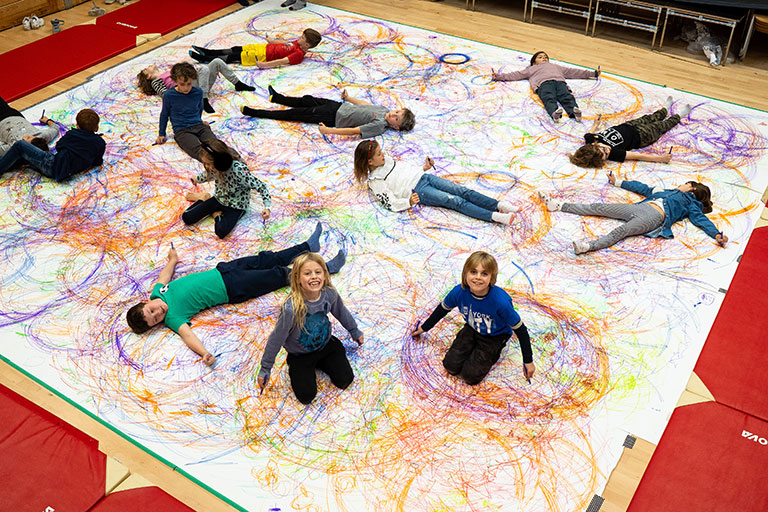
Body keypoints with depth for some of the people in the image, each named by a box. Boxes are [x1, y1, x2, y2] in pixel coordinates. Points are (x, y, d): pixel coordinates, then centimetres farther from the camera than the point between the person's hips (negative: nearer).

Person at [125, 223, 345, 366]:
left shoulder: (157, 293, -5)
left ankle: (308, 246, 31)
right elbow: (187, 334, -35)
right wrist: (204, 354, -53)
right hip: (232, 289, -6)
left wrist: (173, 260, 32)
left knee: (264, 259, 12)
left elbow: (164, 278, 14)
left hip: (220, 270, 6)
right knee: (276, 276, -3)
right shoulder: (172, 317, -22)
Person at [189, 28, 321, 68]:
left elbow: (282, 61, -31)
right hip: (264, 47, 8)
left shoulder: (299, 54, -22)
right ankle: (206, 52, 22)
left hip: (264, 56, -8)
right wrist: (271, 41, 34)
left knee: (231, 58, -3)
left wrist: (264, 64, -38)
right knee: (234, 50, 12)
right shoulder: (298, 43, 5)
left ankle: (204, 59, 6)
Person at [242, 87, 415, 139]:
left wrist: (329, 131, -36)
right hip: (340, 107, 7)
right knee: (308, 100, 20)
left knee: (297, 114, -1)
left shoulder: (380, 126, -29)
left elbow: (354, 131, -33)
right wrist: (348, 98, 23)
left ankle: (254, 113, 11)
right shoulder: (384, 109, -3)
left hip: (335, 119, -7)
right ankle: (276, 97, 46)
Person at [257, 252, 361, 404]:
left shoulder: (329, 293, -21)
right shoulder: (291, 309, -35)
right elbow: (276, 339, -22)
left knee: (345, 380, -1)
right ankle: (294, 369, 21)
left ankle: (318, 362, 24)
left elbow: (341, 313, 3)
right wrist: (265, 369, -13)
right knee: (307, 396, -8)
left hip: (326, 344, 4)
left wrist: (355, 332, 20)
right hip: (300, 353, -4)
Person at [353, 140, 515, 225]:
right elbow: (391, 203, -11)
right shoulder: (374, 181, -4)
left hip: (423, 177, 7)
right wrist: (409, 202, -27)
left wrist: (425, 167, 15)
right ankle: (494, 216, -31)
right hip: (418, 192, -7)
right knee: (455, 201, -21)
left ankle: (498, 205, -19)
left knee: (462, 191, -12)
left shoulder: (386, 160, 18)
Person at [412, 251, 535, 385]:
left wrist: (528, 361, -15)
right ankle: (474, 347, 17)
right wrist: (424, 328, 13)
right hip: (472, 329, 4)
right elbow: (443, 309, -1)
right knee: (451, 366, -7)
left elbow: (520, 329, -22)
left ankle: (493, 353, 13)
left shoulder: (501, 301, -36)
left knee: (470, 376, -12)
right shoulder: (459, 292, -25)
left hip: (494, 337, -4)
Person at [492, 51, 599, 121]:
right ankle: (554, 112, -65)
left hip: (559, 81, 3)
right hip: (543, 83, -3)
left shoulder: (555, 66, 47)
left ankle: (574, 111, -57)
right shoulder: (532, 69, 39)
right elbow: (516, 75, 29)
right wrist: (499, 76, 16)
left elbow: (572, 72, 45)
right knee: (549, 99, -35)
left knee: (567, 97, -30)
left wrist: (593, 73, 43)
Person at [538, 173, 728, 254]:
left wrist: (717, 234, -14)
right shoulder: (670, 192, 37)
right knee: (599, 207, -5)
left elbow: (701, 219, 5)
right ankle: (558, 206, -7)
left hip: (654, 216, -7)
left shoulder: (691, 204, 18)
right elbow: (645, 189, 40)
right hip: (640, 207, 7)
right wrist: (618, 182, 44)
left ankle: (590, 246, -58)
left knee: (621, 231, -34)